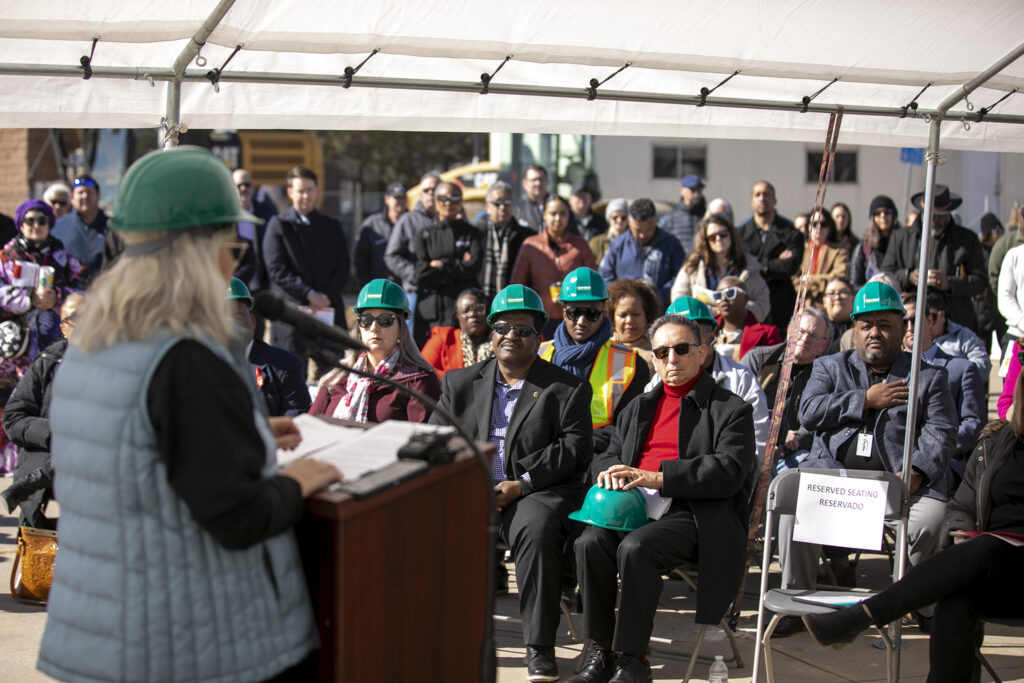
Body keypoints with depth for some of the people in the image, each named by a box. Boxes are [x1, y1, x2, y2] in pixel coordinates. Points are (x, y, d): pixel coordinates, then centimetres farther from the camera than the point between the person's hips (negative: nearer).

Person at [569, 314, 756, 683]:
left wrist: (657, 478, -17)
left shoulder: (731, 409, 6)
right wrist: (610, 472, -4)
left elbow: (728, 473, -8)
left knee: (635, 548, -33)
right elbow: (606, 456, 23)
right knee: (590, 543, -26)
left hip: (692, 514, -5)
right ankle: (602, 652, -16)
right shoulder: (638, 408, 26)